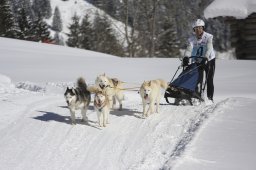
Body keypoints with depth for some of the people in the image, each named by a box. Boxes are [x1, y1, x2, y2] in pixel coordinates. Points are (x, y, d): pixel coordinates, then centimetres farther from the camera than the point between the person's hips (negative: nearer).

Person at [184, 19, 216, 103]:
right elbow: (189, 49, -18)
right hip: (197, 61, 3)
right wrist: (186, 57, -37)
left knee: (209, 80, -4)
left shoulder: (208, 37, -13)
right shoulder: (192, 39, -3)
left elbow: (208, 48, -27)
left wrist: (205, 58, -42)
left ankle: (210, 98, 2)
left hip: (209, 60, -3)